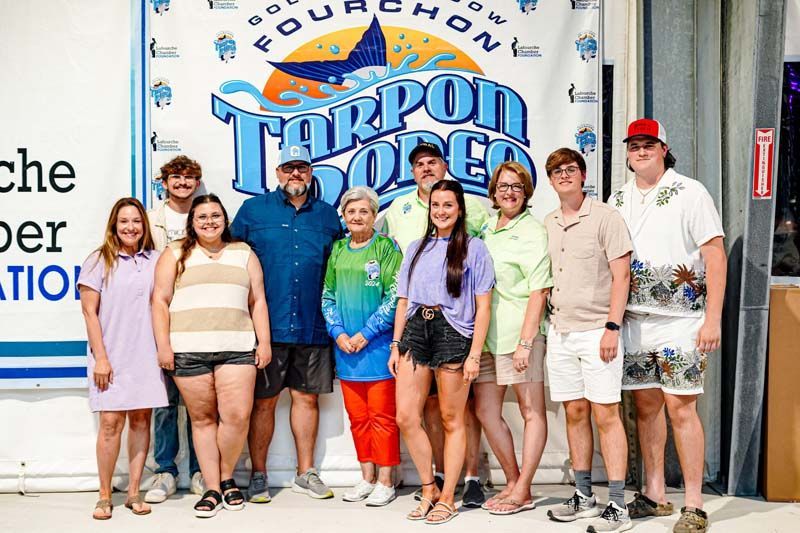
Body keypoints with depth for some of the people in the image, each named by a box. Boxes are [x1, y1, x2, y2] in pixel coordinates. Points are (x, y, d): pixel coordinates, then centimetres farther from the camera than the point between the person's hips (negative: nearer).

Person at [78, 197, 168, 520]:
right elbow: (89, 312, -2)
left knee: (141, 420, 3)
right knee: (111, 423, -6)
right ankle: (104, 496, 5)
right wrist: (100, 357, -8)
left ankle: (134, 492, 12)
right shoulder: (100, 261, 1)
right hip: (111, 356, -3)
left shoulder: (155, 261, 9)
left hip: (146, 356, 3)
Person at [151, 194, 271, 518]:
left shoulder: (244, 253, 17)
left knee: (237, 416, -9)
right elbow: (160, 301, 5)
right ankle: (212, 489, 9)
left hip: (237, 349, 1)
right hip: (188, 350, -1)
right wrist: (163, 346, -4)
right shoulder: (176, 254, 11)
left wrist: (264, 342, 5)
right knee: (203, 418, 1)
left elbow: (258, 301, 14)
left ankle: (227, 478, 13)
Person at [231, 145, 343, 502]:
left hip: (312, 326, 2)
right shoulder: (253, 210, 5)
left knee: (307, 397, 9)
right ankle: (258, 476, 13)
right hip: (268, 325, -2)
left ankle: (305, 474, 20)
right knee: (263, 400, 2)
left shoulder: (328, 216, 11)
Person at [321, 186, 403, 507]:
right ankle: (367, 478, 22)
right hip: (345, 347, 5)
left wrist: (366, 334, -13)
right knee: (357, 417, 11)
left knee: (382, 416, -1)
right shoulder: (337, 249, 11)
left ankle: (385, 482, 7)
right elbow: (328, 294, 12)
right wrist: (338, 333, -2)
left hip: (378, 345, -5)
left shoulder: (385, 247, -4)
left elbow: (395, 297, -10)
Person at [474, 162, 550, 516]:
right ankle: (513, 482, 21)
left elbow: (539, 291, -11)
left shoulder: (532, 231, -5)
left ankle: (522, 492, 6)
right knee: (485, 411, 9)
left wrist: (525, 341, -17)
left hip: (519, 332, -8)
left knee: (532, 411, 1)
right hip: (485, 331, 8)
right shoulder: (487, 230, 16)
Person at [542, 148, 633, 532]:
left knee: (605, 414, -6)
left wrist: (612, 327, -15)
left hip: (596, 330, -6)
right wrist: (547, 330, 14)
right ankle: (583, 497, 19)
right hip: (560, 331, 6)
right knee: (575, 413, 10)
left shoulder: (604, 217, -5)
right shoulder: (547, 225, 13)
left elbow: (621, 274, -9)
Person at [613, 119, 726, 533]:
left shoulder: (690, 193, -3)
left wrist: (712, 319, -13)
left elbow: (716, 256, -6)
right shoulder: (618, 200, 12)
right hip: (632, 319, 5)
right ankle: (653, 496, 21)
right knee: (645, 406, 10)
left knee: (680, 408, -6)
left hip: (679, 319, -5)